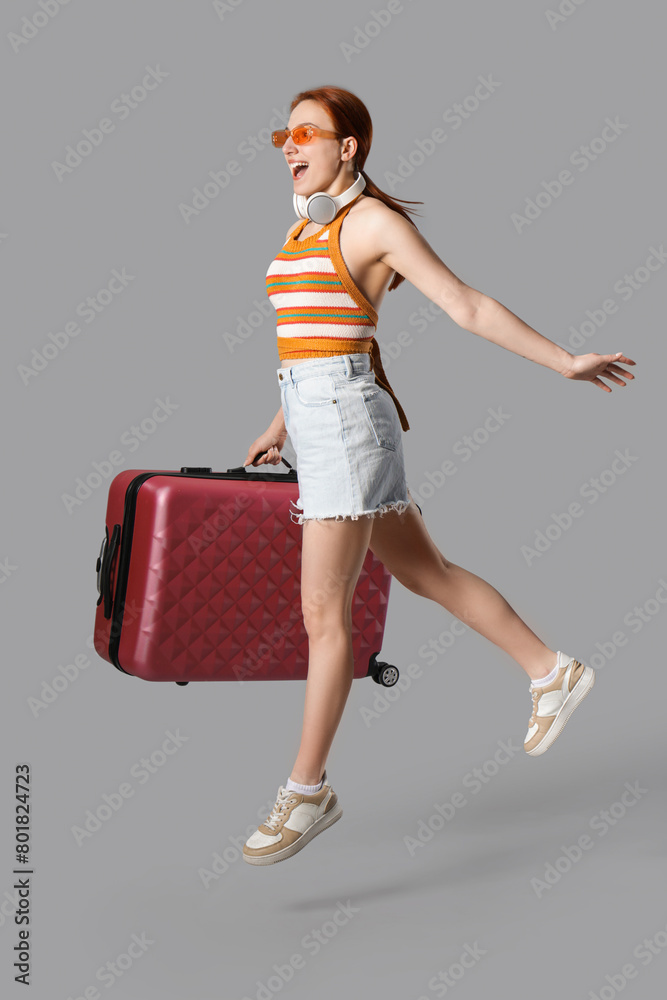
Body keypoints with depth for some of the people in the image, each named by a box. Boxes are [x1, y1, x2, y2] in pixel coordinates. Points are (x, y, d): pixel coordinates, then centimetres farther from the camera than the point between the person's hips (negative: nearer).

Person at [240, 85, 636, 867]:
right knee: (427, 575, 17)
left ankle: (307, 792, 6)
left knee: (322, 613, -5)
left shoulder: (375, 220, -7)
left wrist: (565, 364, -5)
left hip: (347, 427, -9)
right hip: (317, 427, 9)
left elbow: (468, 308, -6)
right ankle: (552, 672, 31)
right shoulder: (307, 225, 18)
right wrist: (282, 422, 30)